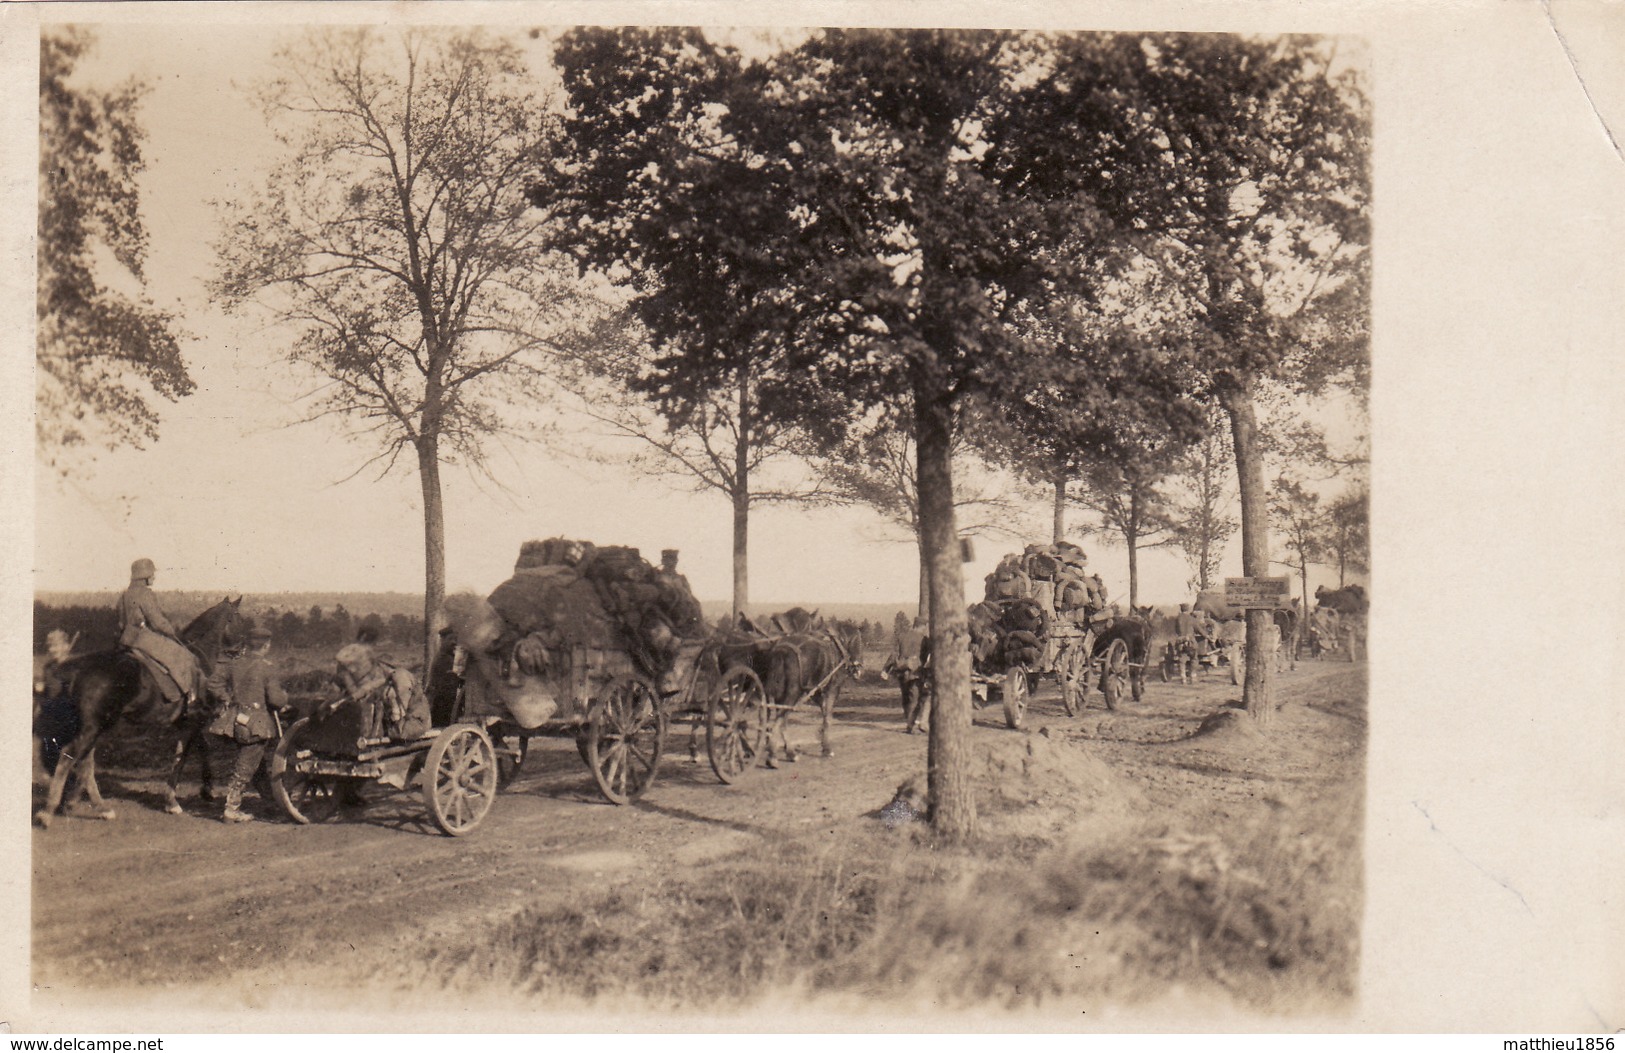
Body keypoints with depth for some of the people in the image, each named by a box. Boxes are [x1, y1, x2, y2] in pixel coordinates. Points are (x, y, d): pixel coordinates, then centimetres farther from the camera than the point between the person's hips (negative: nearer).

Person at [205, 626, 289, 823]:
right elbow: (276, 699, -16)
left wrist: (228, 699, 12)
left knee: (239, 763, 22)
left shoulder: (235, 663, 4)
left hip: (234, 720, 6)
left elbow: (214, 682, 6)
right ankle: (231, 809, 4)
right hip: (256, 723, -6)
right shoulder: (266, 668, -12)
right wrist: (284, 697, 6)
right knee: (245, 768, 2)